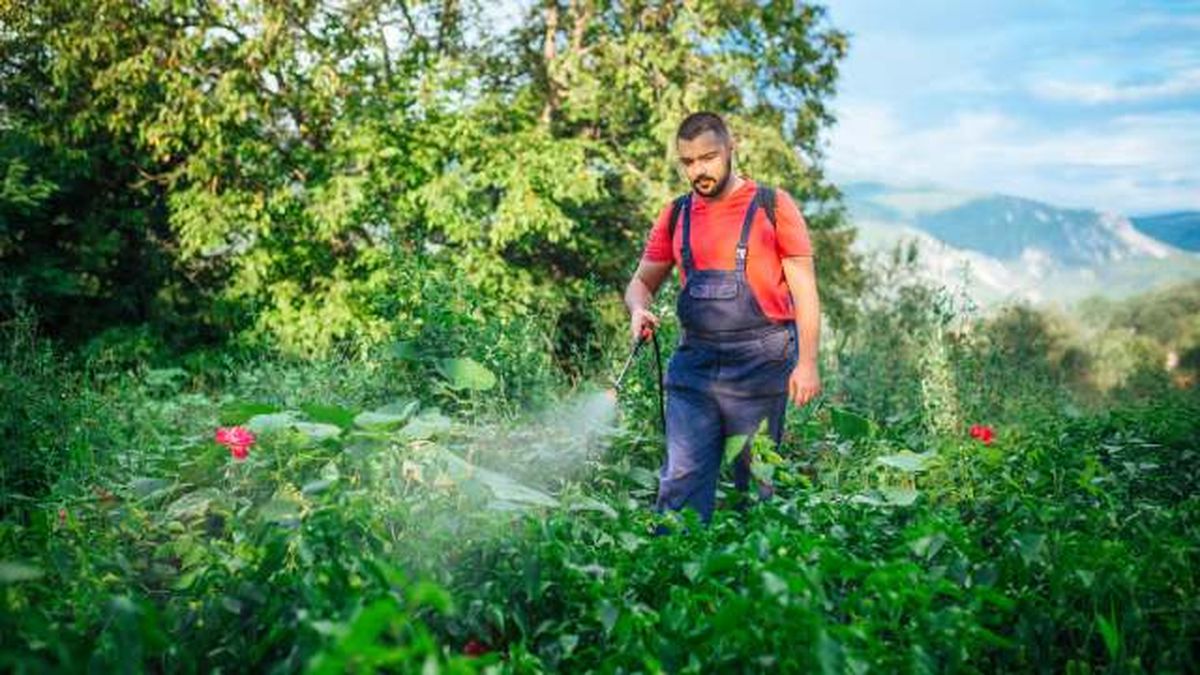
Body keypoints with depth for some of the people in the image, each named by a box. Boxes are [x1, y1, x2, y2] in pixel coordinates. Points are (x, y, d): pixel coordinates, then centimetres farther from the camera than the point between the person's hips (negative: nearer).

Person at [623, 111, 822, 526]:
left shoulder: (772, 207, 1)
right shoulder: (675, 216, 12)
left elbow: (803, 289, 0)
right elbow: (641, 282, 17)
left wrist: (807, 362, -8)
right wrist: (639, 310, -7)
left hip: (759, 364, -3)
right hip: (694, 364, 3)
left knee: (755, 482, 5)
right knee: (682, 478, -3)